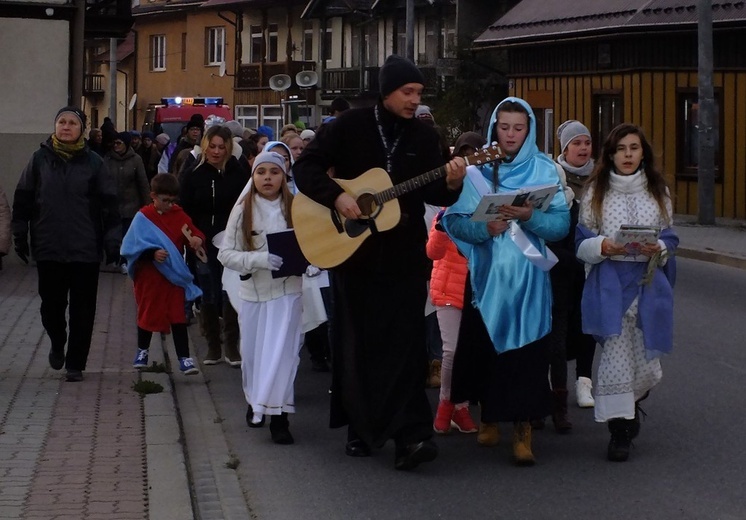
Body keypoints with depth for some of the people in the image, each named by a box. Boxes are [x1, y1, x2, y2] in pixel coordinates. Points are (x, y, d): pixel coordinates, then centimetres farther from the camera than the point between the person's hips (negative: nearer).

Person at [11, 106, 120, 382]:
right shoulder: (40, 159, 2)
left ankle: (75, 363, 15)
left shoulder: (93, 162, -1)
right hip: (48, 248, 1)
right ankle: (57, 344, 35)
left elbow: (109, 204, -1)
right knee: (51, 305, 6)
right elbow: (23, 199, 7)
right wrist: (20, 235, 5)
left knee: (82, 310, 3)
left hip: (85, 250, -1)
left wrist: (113, 241, -6)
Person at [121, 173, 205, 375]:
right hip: (149, 277, -2)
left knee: (178, 317, 0)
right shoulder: (143, 217, -8)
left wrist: (197, 240, -24)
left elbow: (195, 233, 0)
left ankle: (184, 358, 0)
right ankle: (142, 351, 33)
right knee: (148, 314, 12)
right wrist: (152, 253, -28)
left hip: (174, 277, 2)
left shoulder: (179, 215, 3)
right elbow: (132, 246, -13)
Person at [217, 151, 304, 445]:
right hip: (252, 290, 2)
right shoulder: (243, 210, -2)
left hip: (286, 290, -2)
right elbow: (225, 253, -5)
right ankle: (255, 402, 35)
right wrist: (258, 259, -19)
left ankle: (278, 416, -6)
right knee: (252, 352, 12)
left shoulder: (295, 208, -4)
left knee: (281, 351, -9)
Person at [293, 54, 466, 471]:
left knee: (405, 341, -8)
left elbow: (433, 195, 6)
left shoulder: (424, 136, 5)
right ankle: (361, 428, 19)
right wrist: (336, 196, -18)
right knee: (357, 340, 6)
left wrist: (451, 185, -16)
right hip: (350, 246, -1)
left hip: (404, 253, 1)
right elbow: (306, 167, -2)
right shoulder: (351, 126, -2)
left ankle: (411, 435, -14)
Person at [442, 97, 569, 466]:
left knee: (525, 348, -5)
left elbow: (562, 225, -3)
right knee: (485, 344, 4)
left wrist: (530, 217, -21)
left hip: (527, 274, -1)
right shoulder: (476, 172, 5)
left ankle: (523, 428, 0)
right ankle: (489, 415, 23)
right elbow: (454, 221, -1)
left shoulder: (544, 171, 4)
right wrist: (484, 229, -18)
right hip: (486, 272, 1)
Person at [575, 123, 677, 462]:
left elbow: (669, 238, 11)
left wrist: (658, 249, -11)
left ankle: (630, 403, 36)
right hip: (610, 283, -2)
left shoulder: (658, 191, 9)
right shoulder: (596, 192, 5)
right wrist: (603, 246, -16)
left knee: (646, 358, 3)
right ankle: (620, 429, 3)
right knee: (616, 354, -7)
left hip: (649, 282, 2)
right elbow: (582, 241, 5)